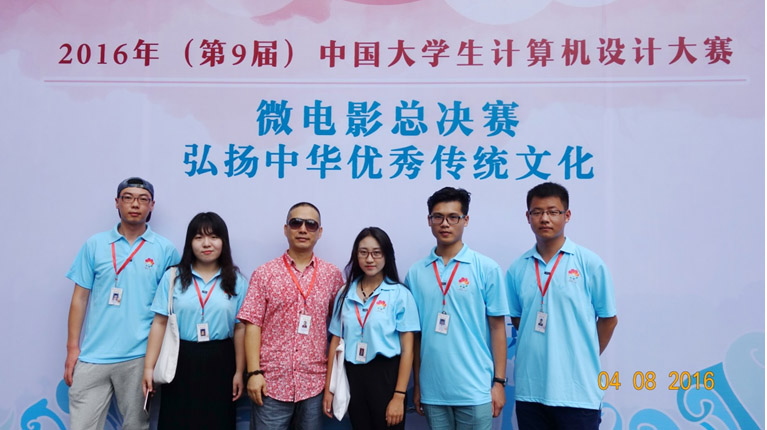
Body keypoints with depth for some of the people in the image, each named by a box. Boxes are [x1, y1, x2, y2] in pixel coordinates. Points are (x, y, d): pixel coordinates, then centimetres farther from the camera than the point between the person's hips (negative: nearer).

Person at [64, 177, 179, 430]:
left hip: (139, 356, -1)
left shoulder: (165, 250, 1)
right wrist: (72, 348, 2)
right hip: (93, 355, 1)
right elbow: (80, 298, 6)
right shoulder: (95, 245, 4)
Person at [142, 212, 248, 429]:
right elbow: (159, 323, 1)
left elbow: (240, 329, 1)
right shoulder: (173, 276, 1)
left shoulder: (236, 281, 1)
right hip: (181, 361, 0)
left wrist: (239, 372, 0)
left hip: (220, 363, 0)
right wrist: (149, 367, -3)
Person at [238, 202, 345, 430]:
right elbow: (253, 325, -3)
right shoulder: (264, 274, 1)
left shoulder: (333, 275, 5)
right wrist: (254, 372, -9)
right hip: (272, 382, -1)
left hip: (315, 383, 2)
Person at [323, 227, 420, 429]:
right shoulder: (345, 293, 5)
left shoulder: (400, 294, -7)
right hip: (353, 376, 4)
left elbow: (407, 349, -8)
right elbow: (336, 342, 8)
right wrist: (328, 388, 6)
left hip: (386, 376, -3)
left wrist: (399, 396, -12)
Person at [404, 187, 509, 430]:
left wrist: (499, 381, -3)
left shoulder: (487, 269, -3)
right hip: (432, 391, 2)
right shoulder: (416, 273, 3)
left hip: (476, 390, -2)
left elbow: (497, 328, 0)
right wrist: (417, 384, 8)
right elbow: (415, 333, 7)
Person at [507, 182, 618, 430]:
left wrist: (586, 358, 8)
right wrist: (540, 349, 6)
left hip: (577, 389, -3)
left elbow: (608, 319, 4)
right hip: (529, 389, 3)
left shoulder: (589, 264, -4)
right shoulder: (517, 269, 4)